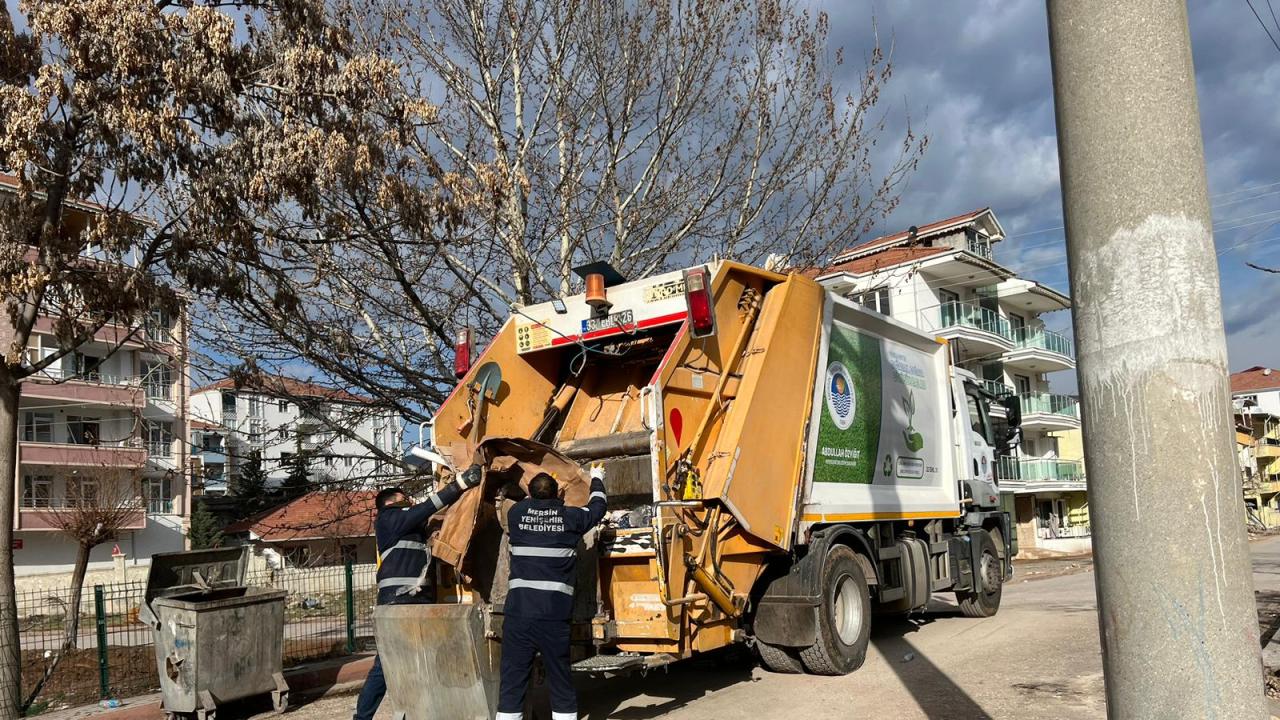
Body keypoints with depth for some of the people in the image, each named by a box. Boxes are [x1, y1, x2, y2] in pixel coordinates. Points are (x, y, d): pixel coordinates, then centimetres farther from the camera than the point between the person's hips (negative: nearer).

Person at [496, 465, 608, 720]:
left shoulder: (516, 512, 8)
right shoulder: (570, 516, 7)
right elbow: (598, 506, 27)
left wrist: (538, 494, 50)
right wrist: (597, 479, 44)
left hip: (518, 613, 1)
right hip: (554, 615, -1)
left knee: (511, 685, 5)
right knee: (561, 684, 10)